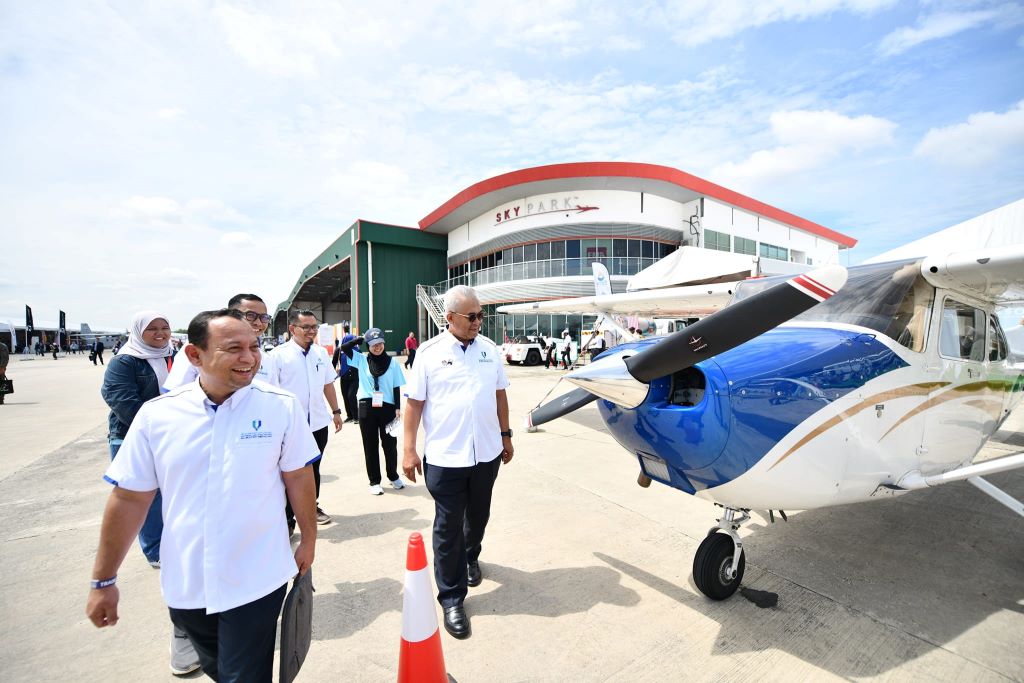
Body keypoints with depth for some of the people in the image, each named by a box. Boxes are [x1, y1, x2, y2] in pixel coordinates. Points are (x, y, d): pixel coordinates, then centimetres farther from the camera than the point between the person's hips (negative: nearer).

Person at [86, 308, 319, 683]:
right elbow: (129, 498, -1)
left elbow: (298, 478, -5)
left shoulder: (282, 406, -14)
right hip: (185, 585, 4)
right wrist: (104, 580, 5)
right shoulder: (156, 414, -9)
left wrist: (308, 540, 2)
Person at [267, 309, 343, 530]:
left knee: (314, 469, 20)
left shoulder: (321, 353, 6)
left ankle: (312, 507, 38)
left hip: (318, 423, 5)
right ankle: (287, 518, 21)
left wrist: (336, 411, 13)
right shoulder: (278, 354, -9)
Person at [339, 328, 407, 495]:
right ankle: (374, 481, 22)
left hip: (387, 408, 0)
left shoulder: (392, 362, 1)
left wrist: (398, 408, -3)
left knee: (390, 444, 10)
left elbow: (396, 387, 2)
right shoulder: (362, 360, 4)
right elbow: (344, 348, -2)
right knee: (370, 445, 9)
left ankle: (393, 477, 30)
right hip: (367, 408, 1)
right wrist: (361, 338, -1)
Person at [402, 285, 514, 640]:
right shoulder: (430, 352, -7)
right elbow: (414, 402, -6)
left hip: (486, 453, 4)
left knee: (478, 516, 22)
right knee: (448, 527, 6)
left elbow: (499, 394, 10)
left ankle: (471, 557, 50)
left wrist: (505, 436, 12)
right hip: (444, 457, -4)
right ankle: (452, 598, 23)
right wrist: (409, 449, -8)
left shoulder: (489, 348, 3)